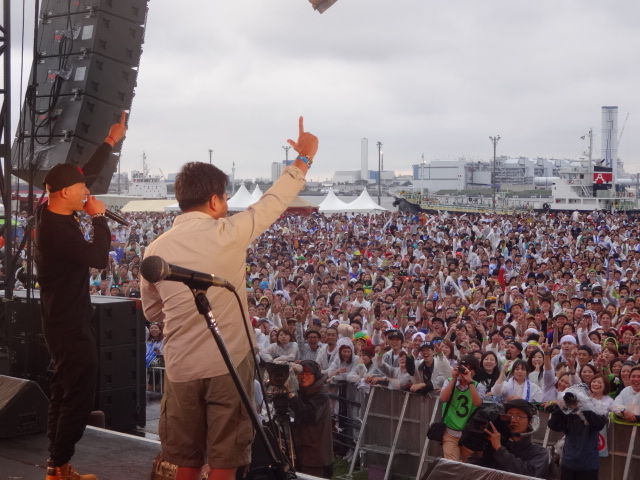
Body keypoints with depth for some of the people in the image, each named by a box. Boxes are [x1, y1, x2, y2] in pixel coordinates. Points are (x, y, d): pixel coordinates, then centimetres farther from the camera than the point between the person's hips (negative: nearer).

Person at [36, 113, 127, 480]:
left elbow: (88, 174, 13)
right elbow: (100, 258, -22)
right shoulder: (58, 229, -23)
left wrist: (111, 142, 16)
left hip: (65, 321, 10)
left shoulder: (52, 215, 4)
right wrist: (99, 217, -13)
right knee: (79, 397, -4)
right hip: (70, 325, -10)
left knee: (65, 393, 15)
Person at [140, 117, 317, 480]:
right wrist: (304, 158, 17)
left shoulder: (156, 249, 1)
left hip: (180, 367, 3)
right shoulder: (227, 234, -10)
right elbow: (275, 201, 3)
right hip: (229, 362, -3)